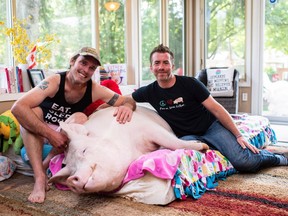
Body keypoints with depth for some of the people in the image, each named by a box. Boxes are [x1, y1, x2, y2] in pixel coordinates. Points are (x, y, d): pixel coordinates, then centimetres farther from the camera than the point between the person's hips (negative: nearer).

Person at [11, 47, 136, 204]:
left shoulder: (94, 89, -15)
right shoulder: (54, 82, -25)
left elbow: (128, 100, -10)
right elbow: (17, 108, -36)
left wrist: (127, 106, -37)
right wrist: (50, 134, -42)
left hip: (68, 137, 2)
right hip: (37, 137, -1)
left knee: (80, 118, -26)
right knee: (32, 112, -30)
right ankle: (40, 178, -39)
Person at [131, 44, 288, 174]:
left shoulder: (190, 84, -10)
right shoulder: (150, 92, -2)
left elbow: (217, 109, -8)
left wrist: (238, 135, -12)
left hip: (211, 127, -2)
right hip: (187, 136, 2)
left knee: (245, 162, -23)